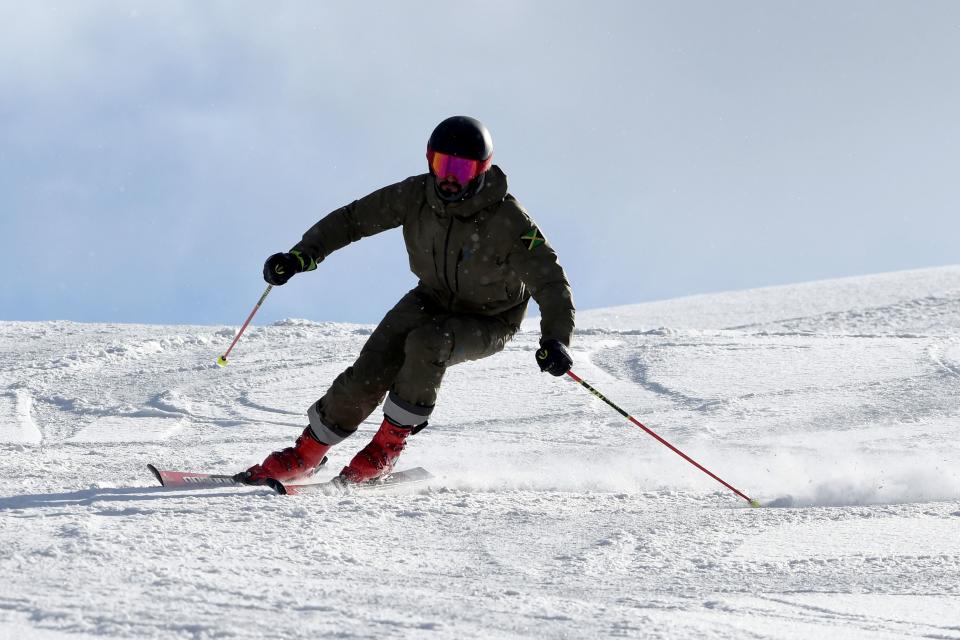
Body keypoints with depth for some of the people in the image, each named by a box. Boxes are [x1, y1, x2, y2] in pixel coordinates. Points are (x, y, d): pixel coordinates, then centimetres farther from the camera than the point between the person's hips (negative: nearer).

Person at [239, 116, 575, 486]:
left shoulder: (507, 220, -28)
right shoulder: (417, 196, -17)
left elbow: (548, 280, -28)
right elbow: (355, 217, -10)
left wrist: (555, 340, -44)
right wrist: (302, 254, -22)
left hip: (489, 322, -4)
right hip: (433, 300, 4)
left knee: (425, 344, -33)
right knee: (368, 375, -13)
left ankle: (386, 449, -16)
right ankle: (305, 455, 4)